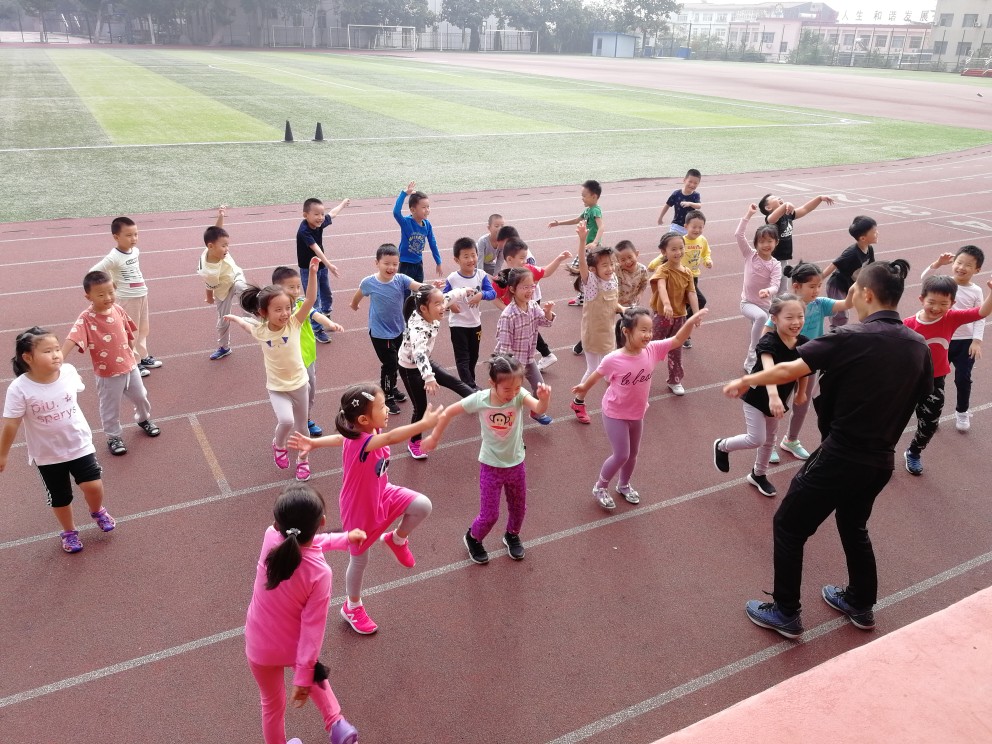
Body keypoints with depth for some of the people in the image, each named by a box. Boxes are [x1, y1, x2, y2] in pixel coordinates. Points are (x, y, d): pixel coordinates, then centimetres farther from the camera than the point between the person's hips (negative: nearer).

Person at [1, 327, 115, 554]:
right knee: (60, 497, 15)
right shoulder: (20, 389, -25)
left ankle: (97, 511, 28)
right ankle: (69, 532, 44)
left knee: (93, 485, -8)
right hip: (47, 454, -1)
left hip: (80, 444, 1)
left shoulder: (68, 371, -18)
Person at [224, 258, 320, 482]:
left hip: (299, 383, 1)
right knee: (285, 421, -23)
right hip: (277, 388, -1)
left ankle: (303, 460, 40)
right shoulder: (260, 331, -12)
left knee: (301, 425, 16)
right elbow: (248, 326, 14)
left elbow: (310, 299, -29)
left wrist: (313, 272, -40)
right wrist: (234, 318, 31)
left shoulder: (294, 323, -16)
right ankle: (278, 444, 11)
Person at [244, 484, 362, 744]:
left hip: (259, 646, 2)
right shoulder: (320, 573, -32)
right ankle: (336, 723, 28)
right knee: (311, 674, 35)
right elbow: (312, 629, -25)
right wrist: (303, 677, -16)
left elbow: (303, 544, -1)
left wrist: (344, 538, 6)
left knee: (272, 703, 27)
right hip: (292, 647, -2)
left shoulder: (271, 537, -24)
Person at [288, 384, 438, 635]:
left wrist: (313, 443, 18)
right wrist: (423, 424, -69)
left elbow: (340, 439, 3)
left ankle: (397, 538, 15)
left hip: (381, 495, 7)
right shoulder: (359, 442, -39)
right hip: (360, 509, -7)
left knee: (422, 506, -14)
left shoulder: (369, 433, -13)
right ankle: (352, 607, 41)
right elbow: (390, 438, -59)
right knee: (359, 560, 14)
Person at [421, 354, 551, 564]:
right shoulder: (480, 399, -22)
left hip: (516, 464, 2)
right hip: (491, 466, -2)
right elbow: (448, 412, -10)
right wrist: (434, 438, -1)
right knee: (489, 514, 6)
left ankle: (512, 536, 52)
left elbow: (539, 409, -40)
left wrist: (544, 398, -62)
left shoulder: (519, 395, -21)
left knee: (518, 507, 21)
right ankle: (473, 539, 38)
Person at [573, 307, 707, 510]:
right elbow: (597, 375, -9)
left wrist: (691, 322, -33)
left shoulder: (652, 350, -16)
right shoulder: (613, 359, -27)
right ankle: (600, 487, 21)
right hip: (615, 414, -5)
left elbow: (677, 340, -15)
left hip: (637, 414, 6)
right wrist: (584, 388, 9)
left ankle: (624, 485, 47)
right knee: (621, 455, -4)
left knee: (633, 454, 21)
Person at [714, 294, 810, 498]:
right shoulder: (768, 342, -31)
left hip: (779, 398, 6)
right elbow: (769, 369, -49)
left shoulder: (803, 343, -13)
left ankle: (758, 475, 43)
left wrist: (801, 393, 19)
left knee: (770, 439, 21)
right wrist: (773, 395, -64)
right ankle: (722, 446, 19)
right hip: (757, 397, -6)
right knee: (756, 439, -10)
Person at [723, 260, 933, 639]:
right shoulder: (919, 346, 1)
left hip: (840, 458, -7)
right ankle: (861, 604, 45)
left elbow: (788, 370, -19)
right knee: (854, 526, 30)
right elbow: (918, 397, 12)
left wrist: (745, 381, -5)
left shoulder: (852, 337, -17)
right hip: (881, 462, 7)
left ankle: (786, 613, 20)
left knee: (788, 527, 11)